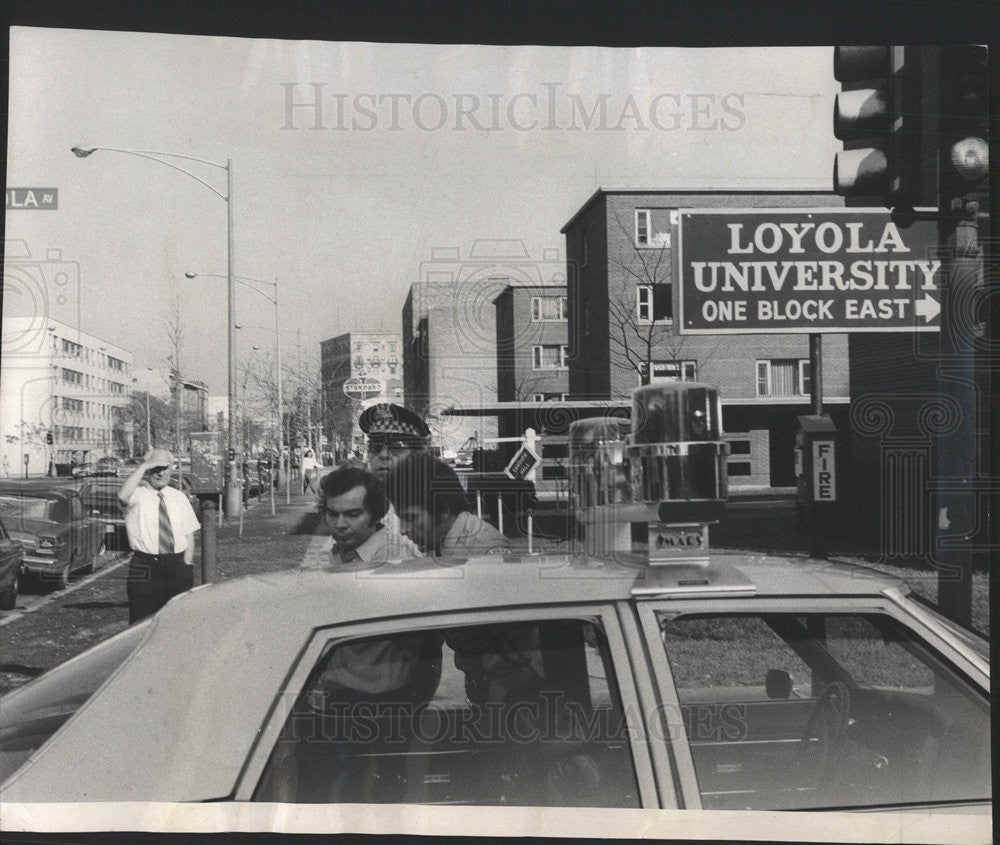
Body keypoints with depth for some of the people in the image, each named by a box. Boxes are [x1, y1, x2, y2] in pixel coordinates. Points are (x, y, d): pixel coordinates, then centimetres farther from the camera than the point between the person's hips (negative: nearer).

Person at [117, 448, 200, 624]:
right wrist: (144, 466, -21)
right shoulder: (137, 495, 0)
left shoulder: (179, 497, 12)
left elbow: (189, 535, 11)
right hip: (145, 568, -4)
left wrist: (187, 566, 0)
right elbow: (123, 495, -26)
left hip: (177, 566, 4)